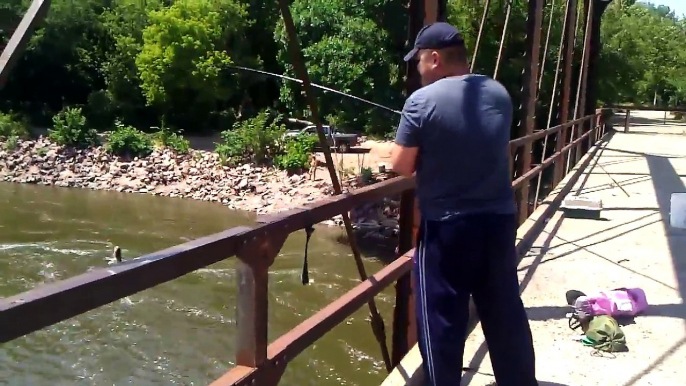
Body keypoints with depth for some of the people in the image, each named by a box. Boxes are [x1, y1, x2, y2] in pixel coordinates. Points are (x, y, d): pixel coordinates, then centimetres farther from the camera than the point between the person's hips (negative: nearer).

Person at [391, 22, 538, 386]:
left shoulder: (422, 101, -13)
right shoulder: (499, 94, 4)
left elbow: (401, 167, -10)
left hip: (445, 226, -5)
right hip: (499, 219, 6)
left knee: (440, 319, 8)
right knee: (506, 313, 17)